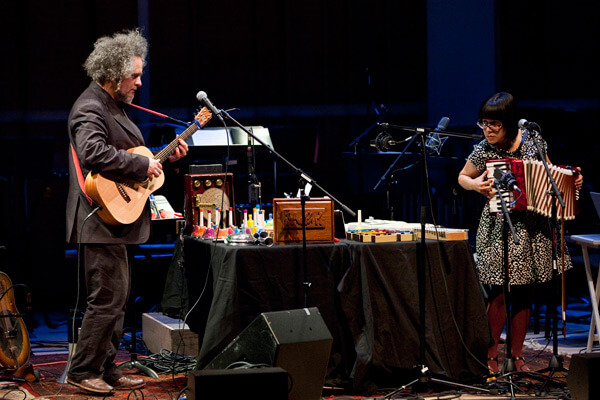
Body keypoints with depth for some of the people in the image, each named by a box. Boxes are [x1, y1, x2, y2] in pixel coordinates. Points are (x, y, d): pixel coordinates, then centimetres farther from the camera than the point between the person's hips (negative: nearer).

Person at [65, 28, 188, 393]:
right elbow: (93, 153, -32)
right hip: (101, 222, -11)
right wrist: (142, 165, -25)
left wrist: (165, 158, 14)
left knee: (118, 297, 13)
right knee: (109, 298, -9)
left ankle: (106, 369, 20)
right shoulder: (90, 108, -15)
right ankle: (83, 371, -1)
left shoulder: (115, 106, 18)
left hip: (119, 221, 11)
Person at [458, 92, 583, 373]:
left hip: (532, 228, 3)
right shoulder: (483, 151, -9)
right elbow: (462, 177, 8)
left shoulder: (532, 141, -4)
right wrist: (476, 185, -13)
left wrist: (571, 181, -5)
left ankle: (516, 356, 18)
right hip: (500, 228, -3)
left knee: (524, 293, 8)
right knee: (500, 294, -7)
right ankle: (490, 357, 6)